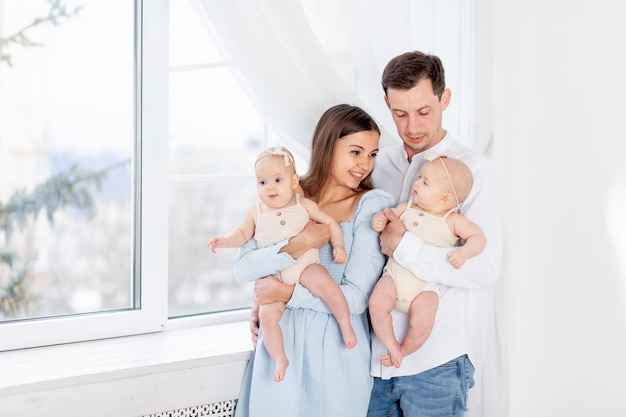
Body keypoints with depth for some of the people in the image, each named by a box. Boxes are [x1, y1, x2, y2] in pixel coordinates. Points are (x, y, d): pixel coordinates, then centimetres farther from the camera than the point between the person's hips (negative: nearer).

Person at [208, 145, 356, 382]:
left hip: (305, 266, -2)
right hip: (273, 276, 2)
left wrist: (338, 245, -4)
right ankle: (279, 359, -3)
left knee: (325, 284, -32)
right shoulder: (255, 212, 9)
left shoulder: (304, 205, 5)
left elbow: (330, 223, 10)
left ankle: (346, 326, -15)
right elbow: (242, 234, 14)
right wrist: (224, 241, -6)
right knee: (267, 314, -17)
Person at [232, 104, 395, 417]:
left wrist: (287, 293, -14)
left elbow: (356, 297, -12)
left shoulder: (373, 205, -6)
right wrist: (298, 245, -22)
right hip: (280, 344, 3)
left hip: (335, 354, -2)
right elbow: (242, 268, -9)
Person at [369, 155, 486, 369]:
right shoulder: (407, 208, 9)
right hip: (394, 275, 3)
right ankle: (391, 345, -2)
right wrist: (378, 219, -6)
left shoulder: (453, 221, -1)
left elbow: (478, 237, -3)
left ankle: (404, 350, 6)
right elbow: (387, 214, 19)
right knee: (377, 303, -25)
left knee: (422, 322, -25)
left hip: (425, 286, -3)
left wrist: (463, 252, -22)